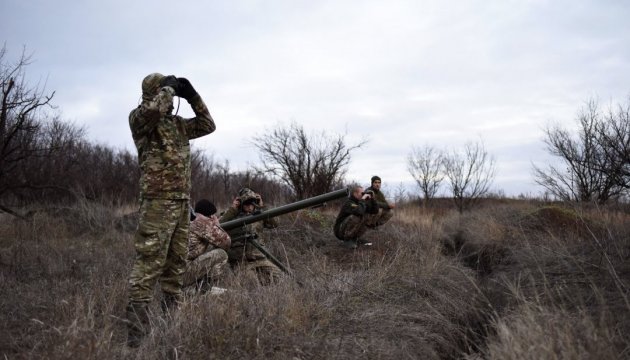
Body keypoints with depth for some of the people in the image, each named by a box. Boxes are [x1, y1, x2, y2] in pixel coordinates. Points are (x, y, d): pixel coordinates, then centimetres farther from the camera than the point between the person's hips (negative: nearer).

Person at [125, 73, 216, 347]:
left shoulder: (177, 123, 19)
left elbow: (208, 125, 22)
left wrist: (192, 96, 14)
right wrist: (168, 88, -7)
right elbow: (153, 109, -24)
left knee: (175, 267, 12)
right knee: (147, 268, -9)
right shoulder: (138, 118, -2)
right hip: (158, 201, -8)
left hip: (182, 203, 8)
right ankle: (137, 335, -6)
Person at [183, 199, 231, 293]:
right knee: (221, 255, -5)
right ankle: (203, 290, -4)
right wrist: (217, 225, 10)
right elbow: (225, 243, -5)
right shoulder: (202, 222, -8)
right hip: (184, 273, -9)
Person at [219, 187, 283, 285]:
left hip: (259, 258, 4)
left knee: (278, 277, -7)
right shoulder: (232, 215, 1)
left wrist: (262, 207, -4)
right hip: (240, 261, -4)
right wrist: (232, 209, -14)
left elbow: (274, 224, 0)